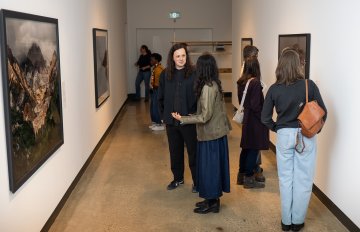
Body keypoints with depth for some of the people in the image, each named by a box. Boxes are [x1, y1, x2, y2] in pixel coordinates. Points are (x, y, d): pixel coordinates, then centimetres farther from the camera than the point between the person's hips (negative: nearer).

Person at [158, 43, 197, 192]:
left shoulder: (194, 73, -10)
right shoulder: (165, 74, 2)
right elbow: (160, 97, 10)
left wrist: (194, 114, -14)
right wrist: (163, 115, 6)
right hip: (171, 120, 4)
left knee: (193, 151, 6)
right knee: (175, 151, 16)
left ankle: (197, 181, 21)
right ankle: (178, 178, 34)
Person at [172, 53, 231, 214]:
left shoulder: (207, 87, -21)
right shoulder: (215, 84, 6)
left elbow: (205, 116, -22)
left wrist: (183, 119, -17)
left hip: (210, 134, -9)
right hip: (217, 132, 9)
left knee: (209, 167, 3)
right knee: (214, 166, 16)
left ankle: (212, 202, 14)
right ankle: (213, 199, 28)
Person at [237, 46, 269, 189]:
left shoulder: (241, 82, 4)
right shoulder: (255, 83, -20)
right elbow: (255, 105, -21)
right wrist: (264, 118, -11)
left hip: (246, 118, 8)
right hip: (254, 120, -8)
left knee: (246, 147, 18)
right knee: (254, 149, 1)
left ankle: (241, 174, 26)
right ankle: (248, 179, 7)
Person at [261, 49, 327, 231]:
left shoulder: (274, 89, -7)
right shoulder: (309, 85, -11)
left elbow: (265, 118, -4)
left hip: (284, 136, 2)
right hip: (306, 136, -1)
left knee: (285, 179, 13)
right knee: (303, 180, 10)